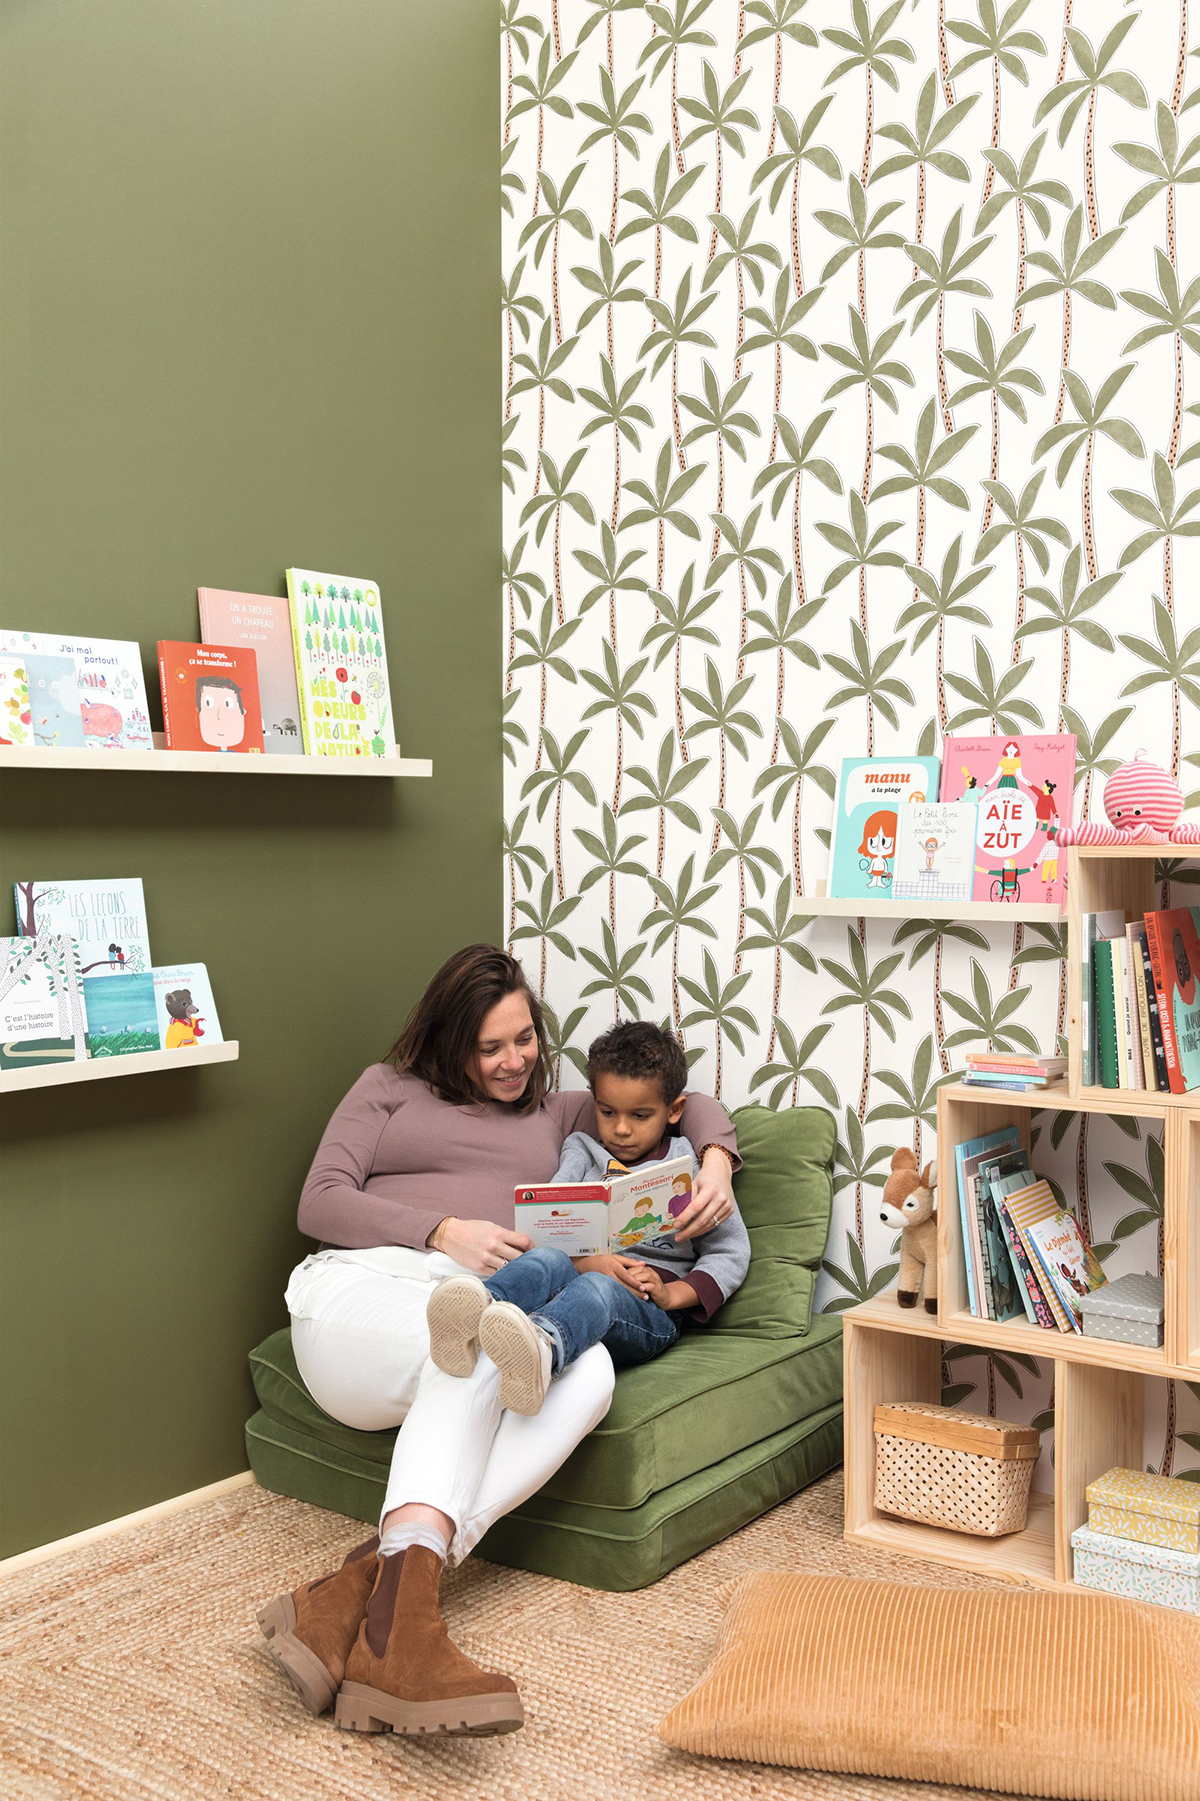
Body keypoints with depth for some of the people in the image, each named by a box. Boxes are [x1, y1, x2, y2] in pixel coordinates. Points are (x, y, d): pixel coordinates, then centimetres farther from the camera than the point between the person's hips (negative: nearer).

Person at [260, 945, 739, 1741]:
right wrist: (445, 1231, -8)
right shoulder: (390, 1087, 20)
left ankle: (359, 1590, -44)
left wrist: (716, 1161, 7)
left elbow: (685, 1101, 31)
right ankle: (404, 1606, -52)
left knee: (588, 1371, -34)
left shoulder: (554, 1116, 29)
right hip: (360, 1291, -3)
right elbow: (321, 1204, 7)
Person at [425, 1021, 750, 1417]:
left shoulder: (693, 1168, 18)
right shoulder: (582, 1154, 23)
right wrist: (583, 1261, -14)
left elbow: (731, 1252, 12)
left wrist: (672, 1294, -5)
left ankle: (544, 1350, -73)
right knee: (548, 1260, -33)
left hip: (647, 1313, -2)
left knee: (597, 1290, -38)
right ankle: (478, 1315, -66)